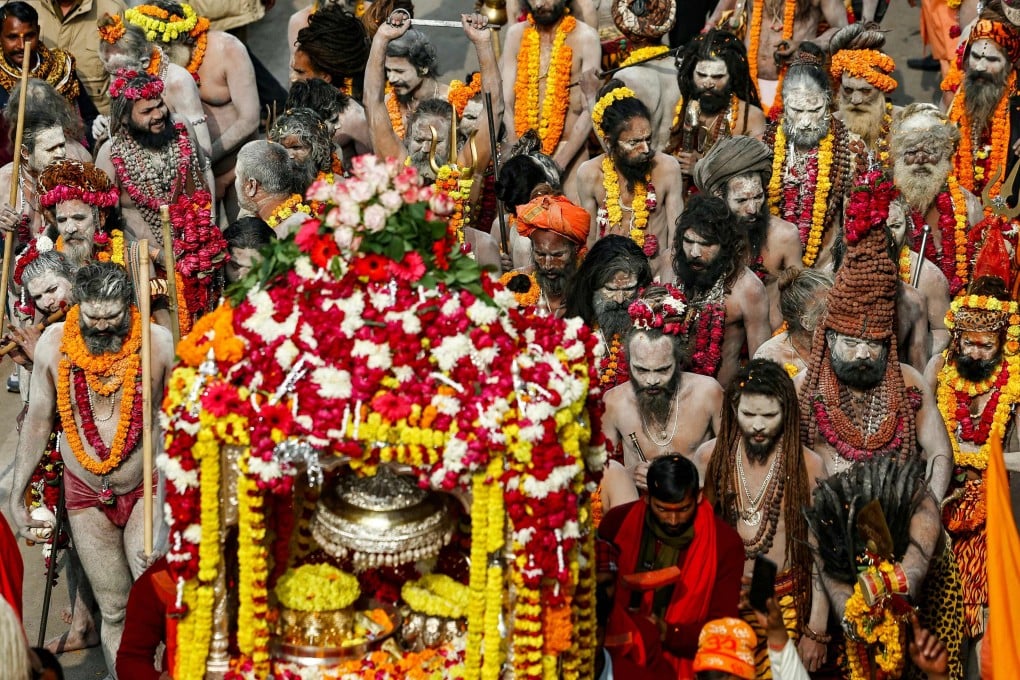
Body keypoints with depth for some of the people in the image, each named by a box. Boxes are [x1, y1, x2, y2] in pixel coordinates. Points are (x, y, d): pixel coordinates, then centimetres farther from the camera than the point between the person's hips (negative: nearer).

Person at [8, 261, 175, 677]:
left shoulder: (159, 342, -14)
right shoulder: (54, 343, -8)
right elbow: (38, 420, 2)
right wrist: (16, 494, 5)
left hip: (146, 490, -2)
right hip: (85, 496, 2)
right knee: (113, 611, 8)